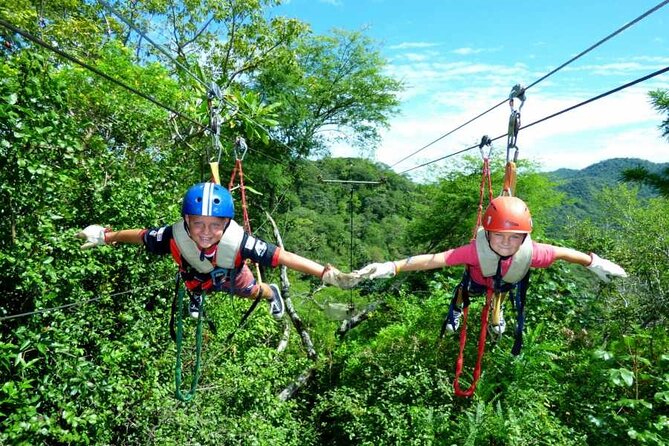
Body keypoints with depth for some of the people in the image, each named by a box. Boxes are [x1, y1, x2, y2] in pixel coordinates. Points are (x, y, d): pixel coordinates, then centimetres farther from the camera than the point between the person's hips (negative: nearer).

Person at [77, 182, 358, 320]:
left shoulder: (238, 242, -51)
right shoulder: (175, 237, -45)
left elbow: (283, 257, -52)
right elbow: (140, 236, -25)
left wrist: (328, 274, -59)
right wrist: (105, 237, -12)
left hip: (230, 278, -2)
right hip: (197, 277, 2)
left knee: (252, 292, 30)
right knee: (195, 287, 38)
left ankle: (272, 294, 67)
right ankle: (196, 297, 77)